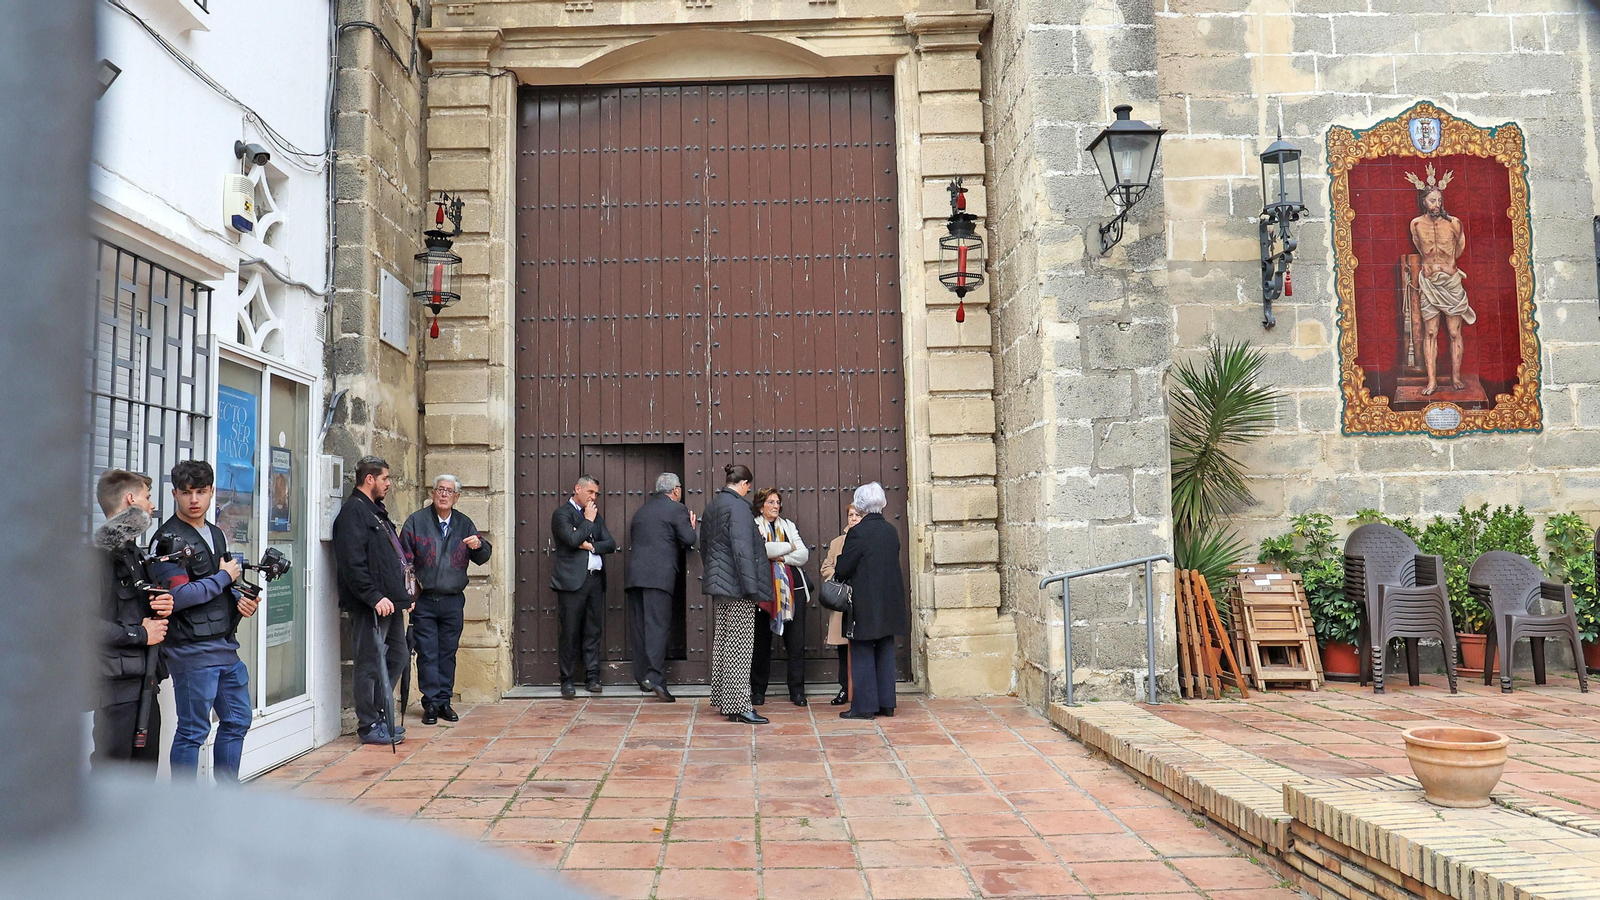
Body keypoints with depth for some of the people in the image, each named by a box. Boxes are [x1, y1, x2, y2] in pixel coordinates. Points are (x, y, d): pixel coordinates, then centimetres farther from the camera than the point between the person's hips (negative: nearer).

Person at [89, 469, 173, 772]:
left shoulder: (132, 550, 18)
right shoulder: (100, 552, -13)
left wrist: (162, 606, 6)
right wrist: (140, 634, -13)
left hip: (144, 678, 10)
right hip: (116, 682, -10)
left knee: (146, 768, 14)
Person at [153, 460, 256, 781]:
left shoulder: (216, 534, 15)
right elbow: (178, 596, -21)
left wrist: (240, 600, 6)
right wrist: (224, 577, -12)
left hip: (226, 646, 9)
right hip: (192, 650, -9)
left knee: (237, 721, 15)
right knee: (192, 731, -1)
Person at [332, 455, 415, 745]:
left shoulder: (377, 510, 20)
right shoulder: (353, 512, -11)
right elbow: (353, 564, -20)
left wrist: (404, 591, 18)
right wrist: (374, 597, -25)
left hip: (389, 602, 10)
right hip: (369, 606, -10)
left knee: (396, 657, 15)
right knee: (371, 664, -3)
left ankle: (382, 718, 26)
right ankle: (369, 726, 5)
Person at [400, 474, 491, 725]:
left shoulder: (464, 524, 10)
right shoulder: (416, 521, 2)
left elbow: (482, 558, 11)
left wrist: (479, 545, -12)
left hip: (453, 601, 2)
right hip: (424, 600, -2)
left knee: (448, 653, 7)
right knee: (427, 654, -1)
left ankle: (444, 701, 15)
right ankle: (430, 703, 6)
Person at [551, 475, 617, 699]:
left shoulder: (596, 515, 20)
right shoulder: (562, 513, 0)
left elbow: (611, 544, 12)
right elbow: (573, 540, -16)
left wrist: (591, 546, -5)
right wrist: (588, 521, -4)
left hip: (595, 580, 6)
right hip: (572, 580, -6)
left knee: (593, 630, 5)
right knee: (570, 631, -3)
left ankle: (592, 677, 10)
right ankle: (567, 680, 4)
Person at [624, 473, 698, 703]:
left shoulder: (641, 511, 22)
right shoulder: (677, 509, 1)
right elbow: (688, 539, -7)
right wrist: (691, 526, 14)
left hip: (635, 574, 6)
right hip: (659, 574, -6)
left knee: (639, 627, 8)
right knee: (657, 625, -9)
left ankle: (643, 677, 12)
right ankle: (655, 677, -19)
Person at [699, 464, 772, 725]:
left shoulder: (712, 506, 13)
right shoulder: (737, 505, -15)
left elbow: (704, 544, 20)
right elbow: (742, 548, -21)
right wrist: (752, 586, -19)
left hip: (717, 581, 9)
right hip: (736, 584, -9)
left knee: (722, 640, 14)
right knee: (740, 644, -7)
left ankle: (723, 701, 21)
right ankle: (740, 706, -6)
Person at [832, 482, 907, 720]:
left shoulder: (857, 532, -15)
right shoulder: (891, 531, 5)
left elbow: (842, 570, -13)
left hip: (865, 605, -6)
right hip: (889, 603, 7)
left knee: (862, 654, 1)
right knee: (885, 652, 12)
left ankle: (864, 706, 4)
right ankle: (886, 703, 17)